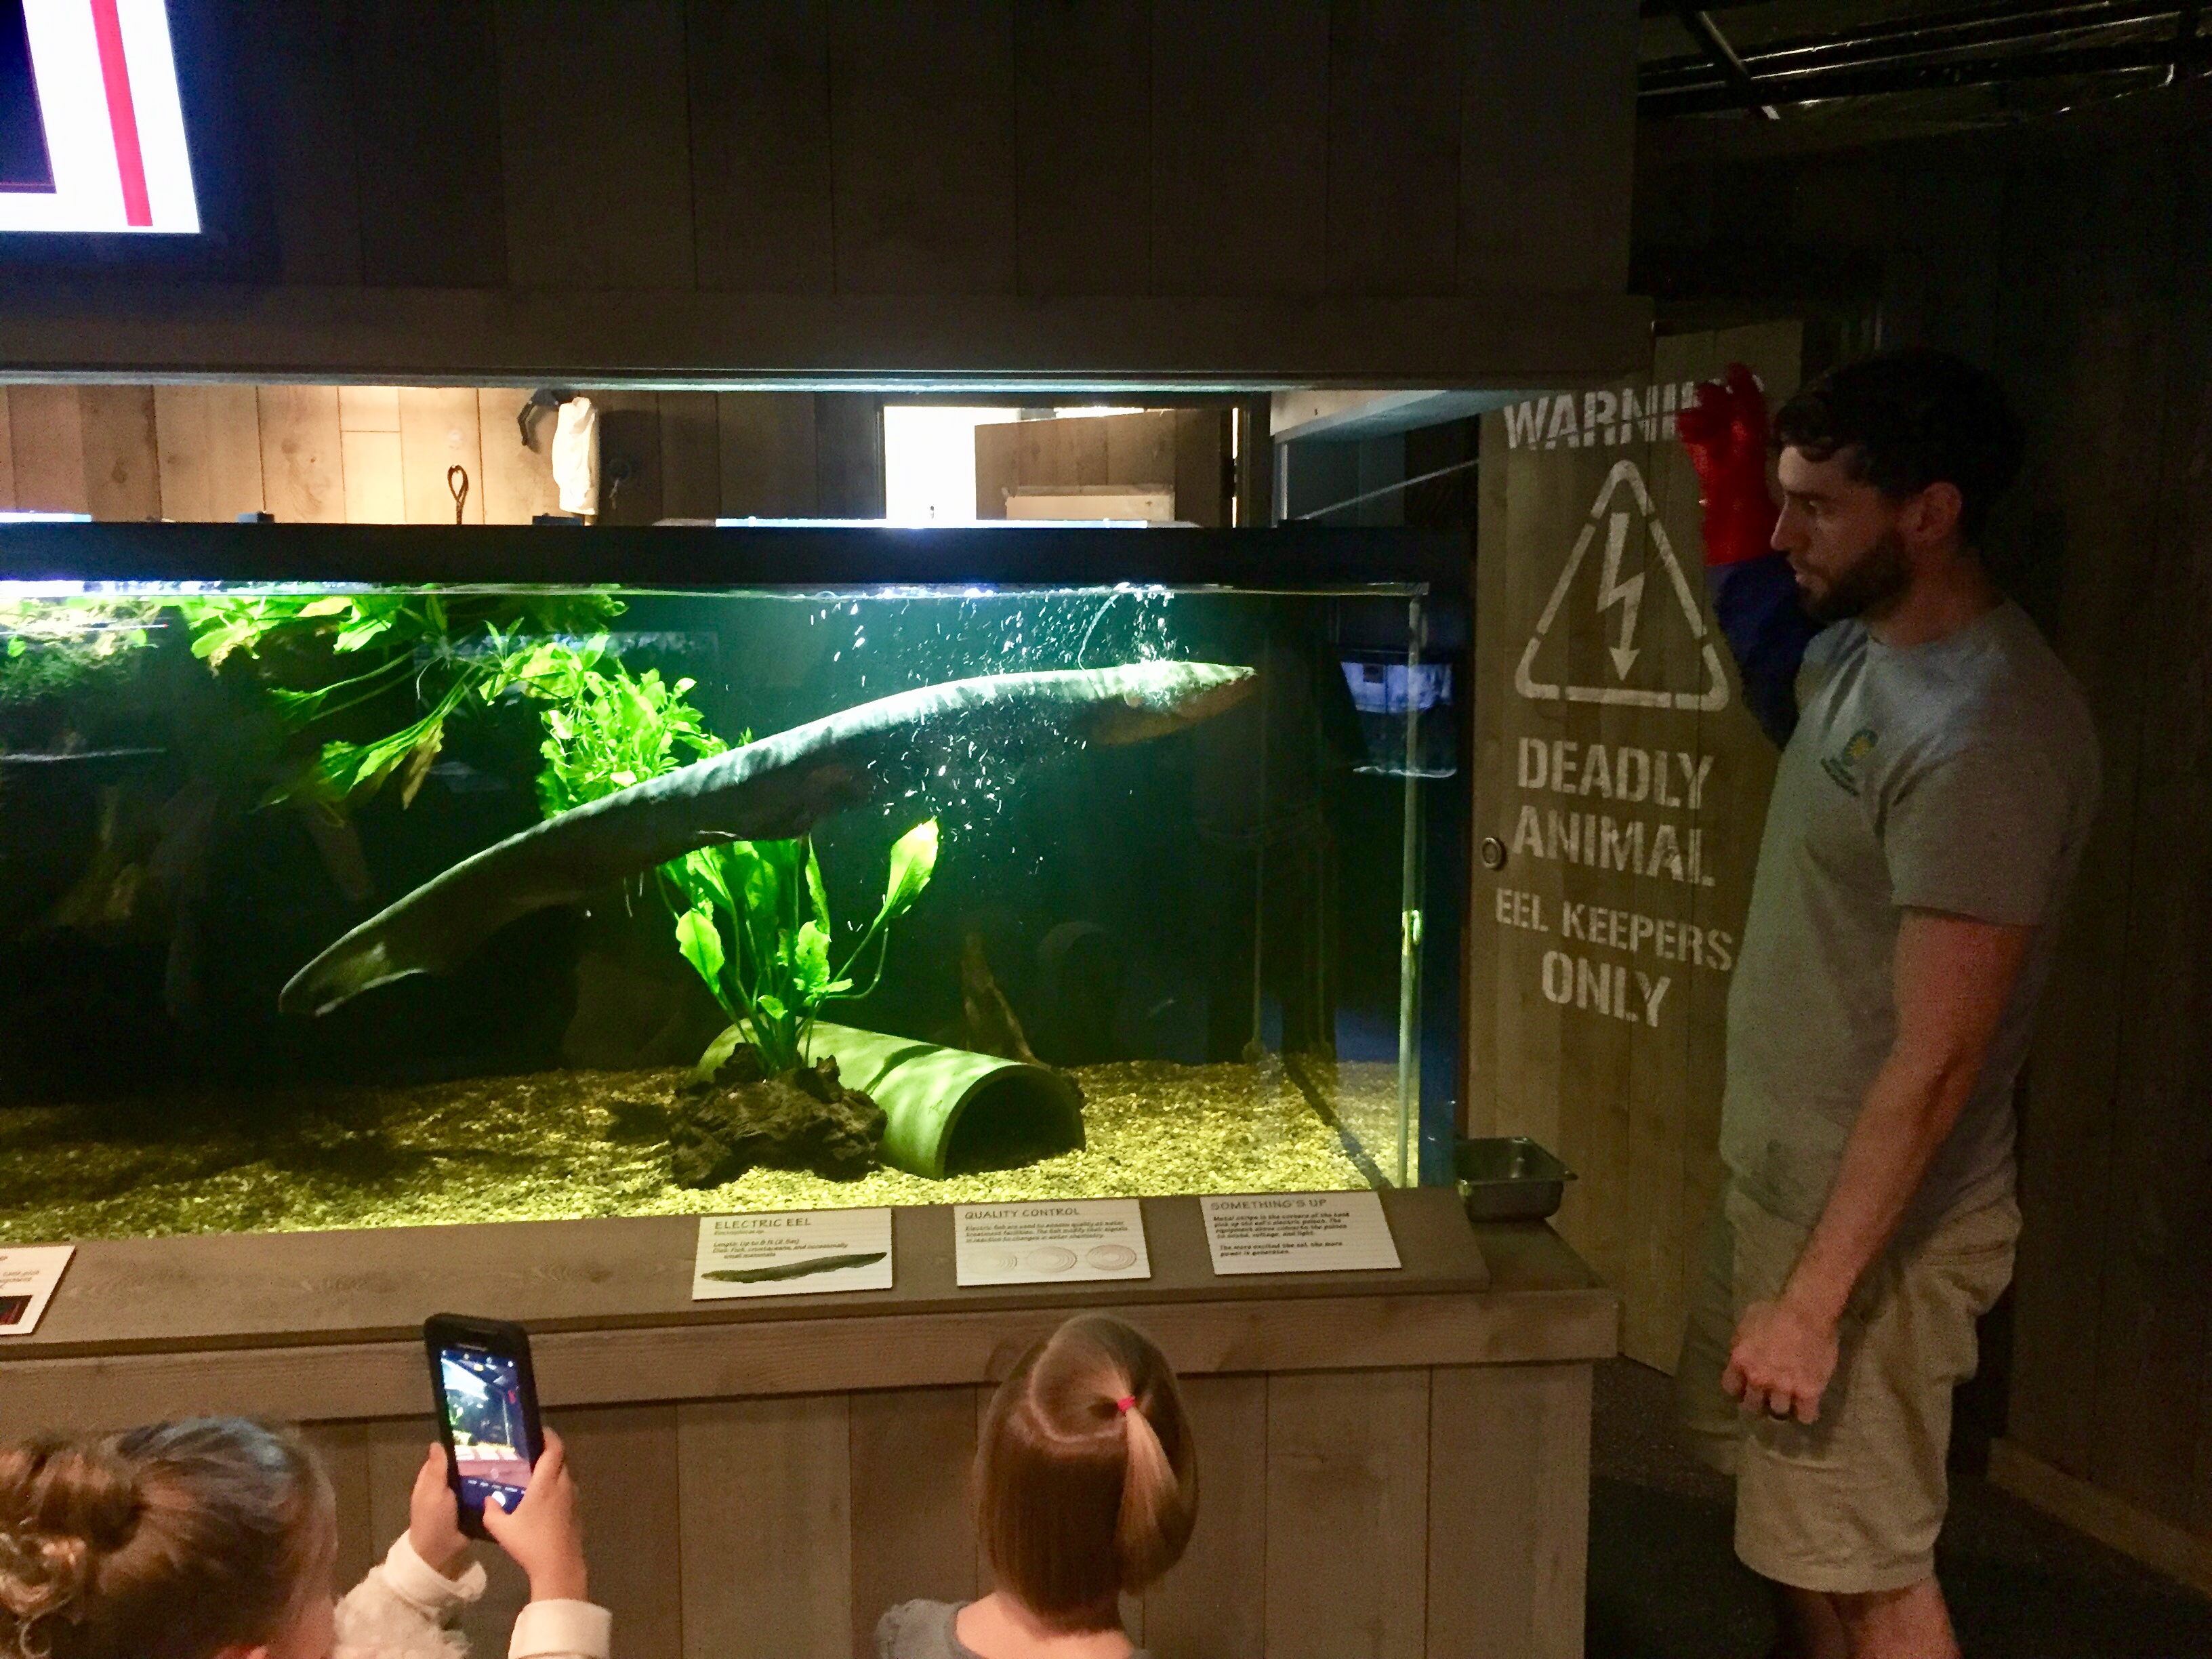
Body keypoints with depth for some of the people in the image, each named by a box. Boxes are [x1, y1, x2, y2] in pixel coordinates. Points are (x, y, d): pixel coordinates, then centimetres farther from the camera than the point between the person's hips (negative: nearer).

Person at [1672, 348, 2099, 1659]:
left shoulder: (1985, 733, -26)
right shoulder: (1866, 643, 1)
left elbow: (1936, 1061, -26)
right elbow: (1781, 689, 28)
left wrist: (1813, 1301, -23)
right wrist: (1735, 497, 14)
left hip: (1877, 1214, -9)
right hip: (1779, 1174, 9)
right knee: (1799, 1526, 24)